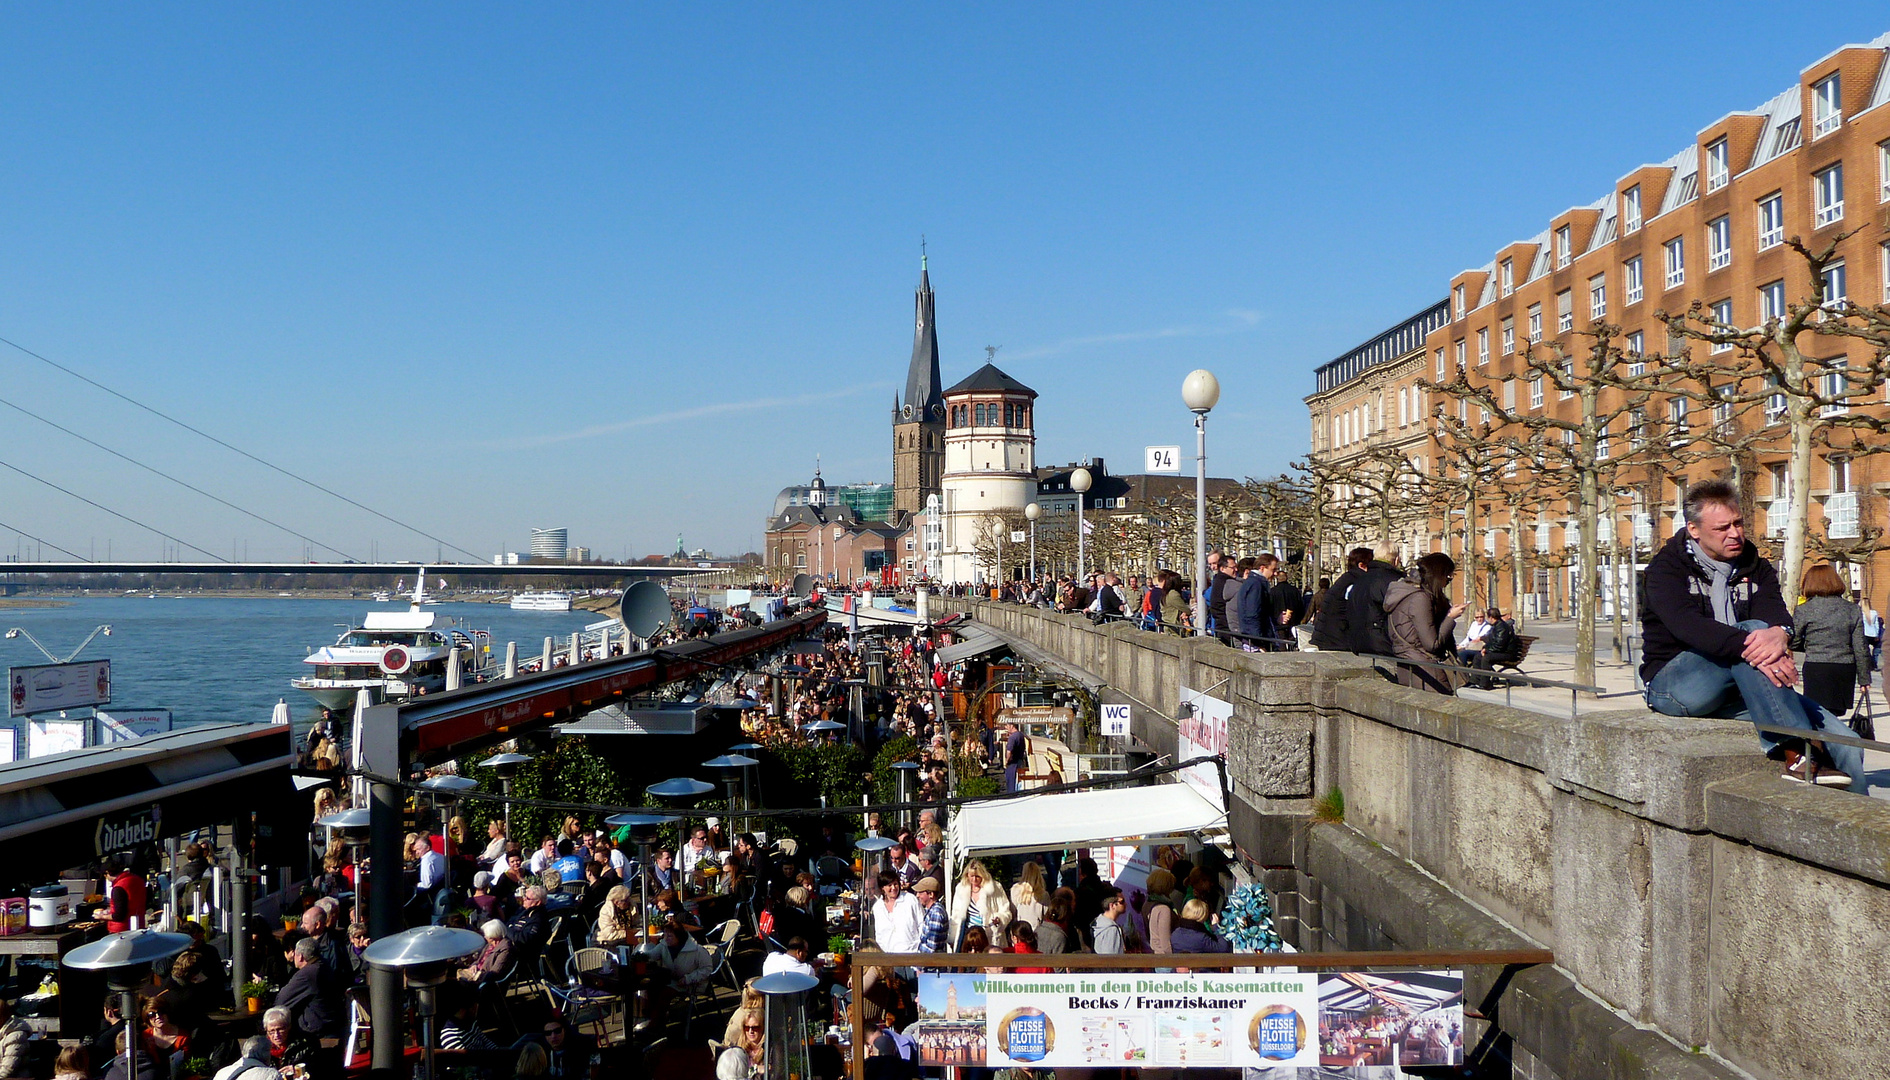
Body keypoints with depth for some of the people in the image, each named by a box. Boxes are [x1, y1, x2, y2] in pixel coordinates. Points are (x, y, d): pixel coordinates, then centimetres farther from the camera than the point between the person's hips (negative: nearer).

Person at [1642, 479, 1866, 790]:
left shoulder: (1755, 568, 12)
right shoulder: (1667, 567, -4)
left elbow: (1775, 611, -8)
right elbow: (1688, 625, -23)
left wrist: (1781, 633, -34)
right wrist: (1750, 648, -40)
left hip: (1737, 692, 5)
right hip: (1675, 686, -5)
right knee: (1753, 632, -32)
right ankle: (1798, 753, -42)